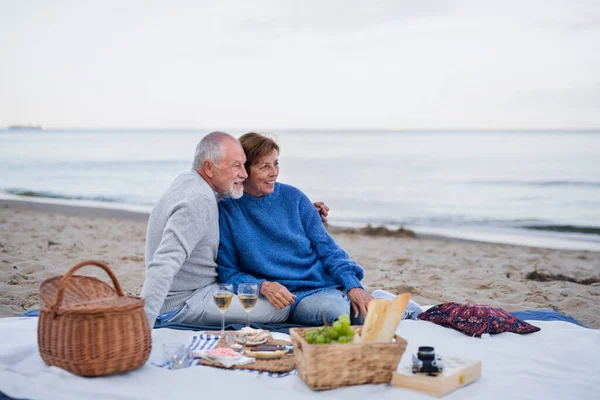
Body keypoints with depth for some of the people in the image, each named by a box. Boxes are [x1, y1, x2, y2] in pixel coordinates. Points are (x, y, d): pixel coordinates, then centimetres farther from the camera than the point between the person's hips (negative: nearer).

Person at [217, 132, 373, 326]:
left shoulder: (292, 197, 7)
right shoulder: (226, 211, -1)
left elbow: (326, 246, 6)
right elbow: (227, 272, 2)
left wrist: (353, 286, -9)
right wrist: (263, 286, -17)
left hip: (330, 280, 2)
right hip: (295, 296, -2)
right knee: (335, 309, -33)